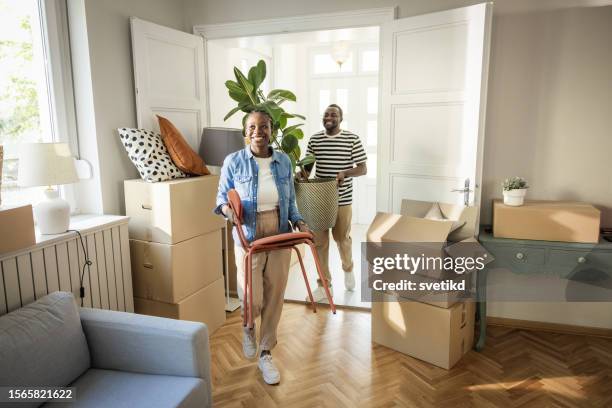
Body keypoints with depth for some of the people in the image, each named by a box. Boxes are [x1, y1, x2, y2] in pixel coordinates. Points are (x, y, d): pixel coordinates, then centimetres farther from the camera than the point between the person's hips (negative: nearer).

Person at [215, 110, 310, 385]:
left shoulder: (283, 161, 1)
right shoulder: (233, 161, -7)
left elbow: (290, 201, 9)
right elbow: (221, 197, -1)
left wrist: (299, 222, -7)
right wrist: (227, 209, -23)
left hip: (280, 239, 3)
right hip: (249, 240, -3)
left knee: (274, 298, 9)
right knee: (253, 300, -3)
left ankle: (266, 355, 28)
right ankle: (248, 326, 37)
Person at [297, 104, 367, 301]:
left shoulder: (352, 139, -5)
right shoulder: (314, 139, 4)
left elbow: (363, 168, -4)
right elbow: (308, 165, 8)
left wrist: (345, 173, -23)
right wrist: (302, 173, -14)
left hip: (342, 199, -2)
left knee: (342, 238, 12)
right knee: (319, 241, 5)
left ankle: (348, 269, 43)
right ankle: (324, 284, 18)